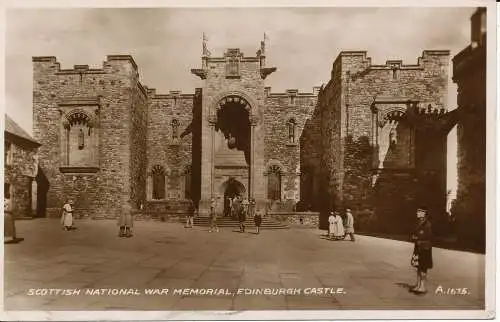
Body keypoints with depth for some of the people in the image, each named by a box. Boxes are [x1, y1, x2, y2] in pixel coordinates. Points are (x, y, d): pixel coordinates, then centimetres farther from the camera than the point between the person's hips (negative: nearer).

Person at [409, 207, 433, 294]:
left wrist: (416, 238, -12)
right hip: (418, 247, 8)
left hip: (425, 248, -8)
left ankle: (422, 287, 7)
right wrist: (413, 237, -4)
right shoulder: (418, 223, 11)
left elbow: (428, 236, -19)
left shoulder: (427, 224, -14)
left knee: (423, 267, -1)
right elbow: (414, 233, 16)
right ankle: (418, 285, 23)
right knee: (418, 267, 13)